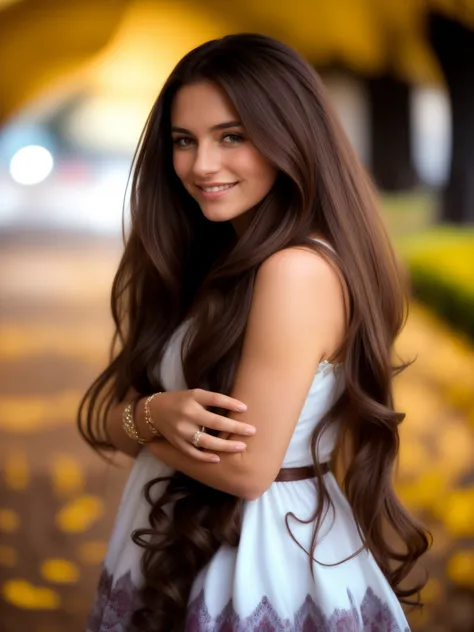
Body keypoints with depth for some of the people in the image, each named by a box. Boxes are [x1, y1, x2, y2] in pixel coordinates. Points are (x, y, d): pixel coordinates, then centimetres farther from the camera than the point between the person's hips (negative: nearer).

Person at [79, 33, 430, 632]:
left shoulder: (298, 269, -22)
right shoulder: (212, 261, 4)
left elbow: (245, 468, -23)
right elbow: (98, 412, 2)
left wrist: (126, 418, -8)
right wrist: (152, 415, -20)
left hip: (261, 566, -8)